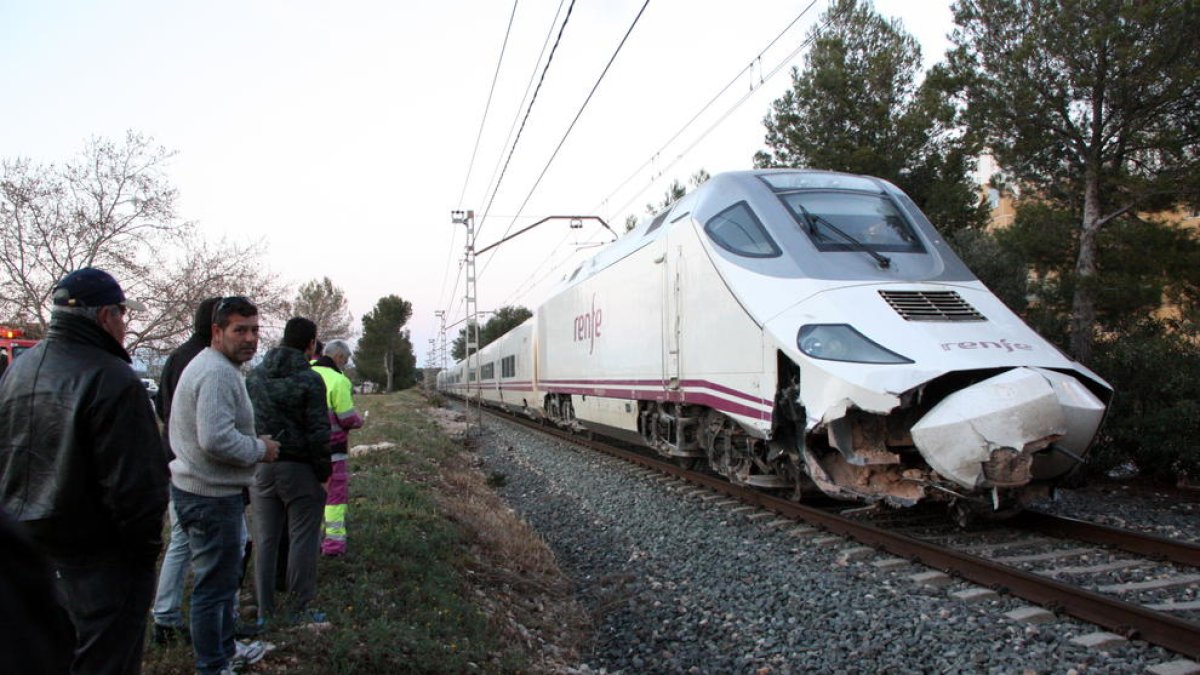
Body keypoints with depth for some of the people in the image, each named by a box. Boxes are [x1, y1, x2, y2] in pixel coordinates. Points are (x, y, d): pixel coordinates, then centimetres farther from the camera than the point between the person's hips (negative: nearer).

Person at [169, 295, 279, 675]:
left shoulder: (209, 366, 14)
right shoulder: (218, 373, -22)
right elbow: (216, 439, -31)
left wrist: (254, 444, 12)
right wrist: (260, 450, -16)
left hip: (196, 488, 12)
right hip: (211, 497, -12)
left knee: (222, 577, 24)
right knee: (214, 584, 2)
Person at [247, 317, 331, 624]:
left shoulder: (254, 375, 6)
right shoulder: (310, 380, -13)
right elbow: (318, 431, -13)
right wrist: (323, 470, -4)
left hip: (260, 468, 6)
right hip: (298, 469, -5)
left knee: (264, 540, 14)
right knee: (302, 540, 5)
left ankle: (264, 611, 21)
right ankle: (298, 610, 11)